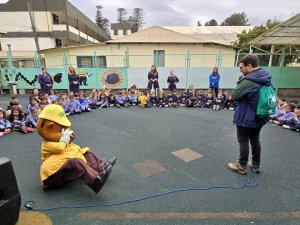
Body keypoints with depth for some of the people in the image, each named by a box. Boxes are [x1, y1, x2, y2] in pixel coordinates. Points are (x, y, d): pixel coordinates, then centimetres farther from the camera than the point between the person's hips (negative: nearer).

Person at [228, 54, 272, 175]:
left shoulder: (248, 81, -25)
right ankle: (256, 164, 32)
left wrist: (239, 84, -3)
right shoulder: (266, 78, 4)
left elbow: (234, 96, -17)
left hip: (246, 117, -8)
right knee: (255, 140, 19)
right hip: (260, 116, 8)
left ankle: (242, 166, 18)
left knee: (244, 141, 5)